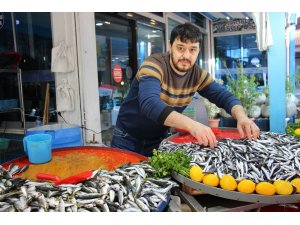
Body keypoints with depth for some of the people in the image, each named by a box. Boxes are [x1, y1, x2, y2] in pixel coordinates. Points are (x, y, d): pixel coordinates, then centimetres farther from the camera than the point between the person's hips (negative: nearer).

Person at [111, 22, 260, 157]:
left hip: (160, 139, 4)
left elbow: (223, 96, -7)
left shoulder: (197, 75, -6)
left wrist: (241, 116, -30)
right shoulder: (154, 65, -24)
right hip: (129, 139, -4)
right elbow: (149, 104, -39)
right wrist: (191, 124, -53)